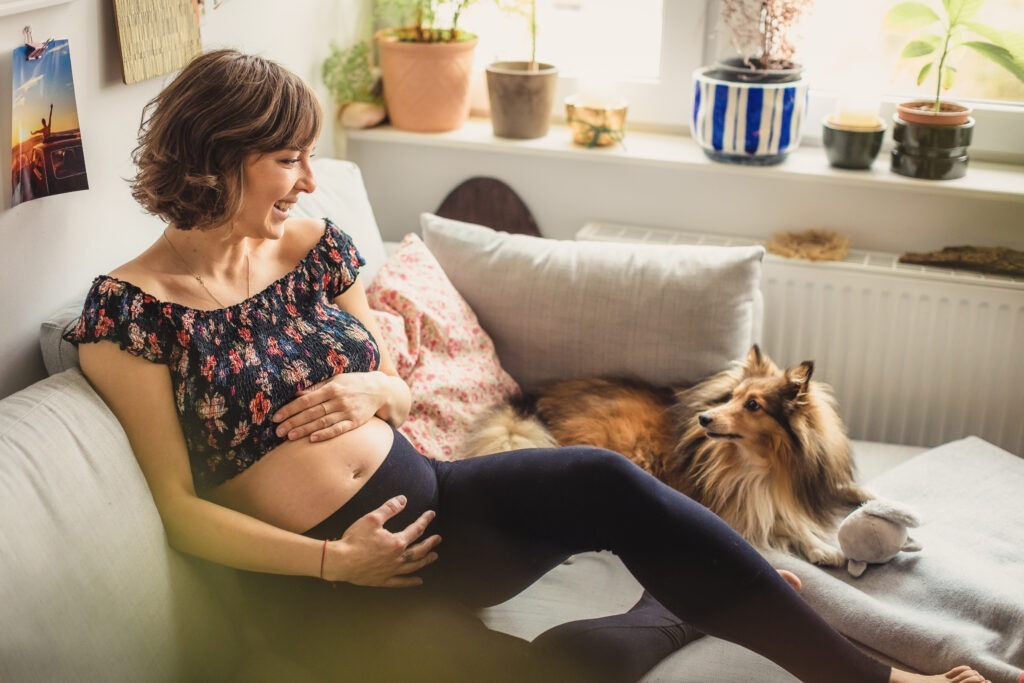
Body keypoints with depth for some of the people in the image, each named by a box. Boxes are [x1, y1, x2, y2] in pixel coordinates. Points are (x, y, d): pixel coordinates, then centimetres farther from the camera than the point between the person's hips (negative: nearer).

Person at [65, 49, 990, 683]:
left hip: (425, 499, 5)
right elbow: (180, 507, -9)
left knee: (603, 480, -24)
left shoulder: (316, 245, 6)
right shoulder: (129, 307, -9)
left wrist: (372, 390, -8)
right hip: (318, 581, -5)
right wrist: (336, 561, -17)